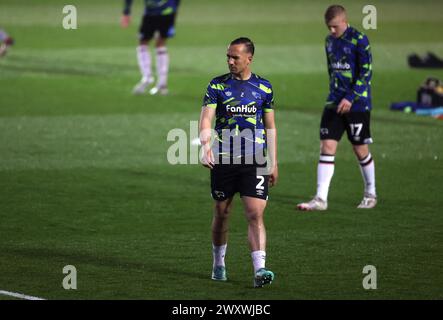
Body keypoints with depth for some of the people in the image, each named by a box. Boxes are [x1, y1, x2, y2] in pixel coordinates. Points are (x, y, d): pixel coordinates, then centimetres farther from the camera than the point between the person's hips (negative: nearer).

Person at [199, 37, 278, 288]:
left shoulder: (264, 87, 6)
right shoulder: (217, 86, 1)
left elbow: (270, 127, 13)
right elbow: (206, 119, -9)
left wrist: (274, 163, 10)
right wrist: (206, 145, -29)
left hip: (254, 163, 0)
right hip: (223, 160, 0)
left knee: (256, 214, -11)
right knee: (222, 214, 10)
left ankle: (260, 270, -17)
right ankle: (219, 264, 29)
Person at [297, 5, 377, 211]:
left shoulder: (359, 40, -11)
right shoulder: (330, 41, 10)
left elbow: (366, 72, -15)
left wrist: (350, 98, -22)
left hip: (357, 104, -6)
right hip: (334, 102, 6)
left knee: (360, 149, 4)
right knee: (327, 146, -6)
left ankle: (370, 195, 25)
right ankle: (321, 199, -10)